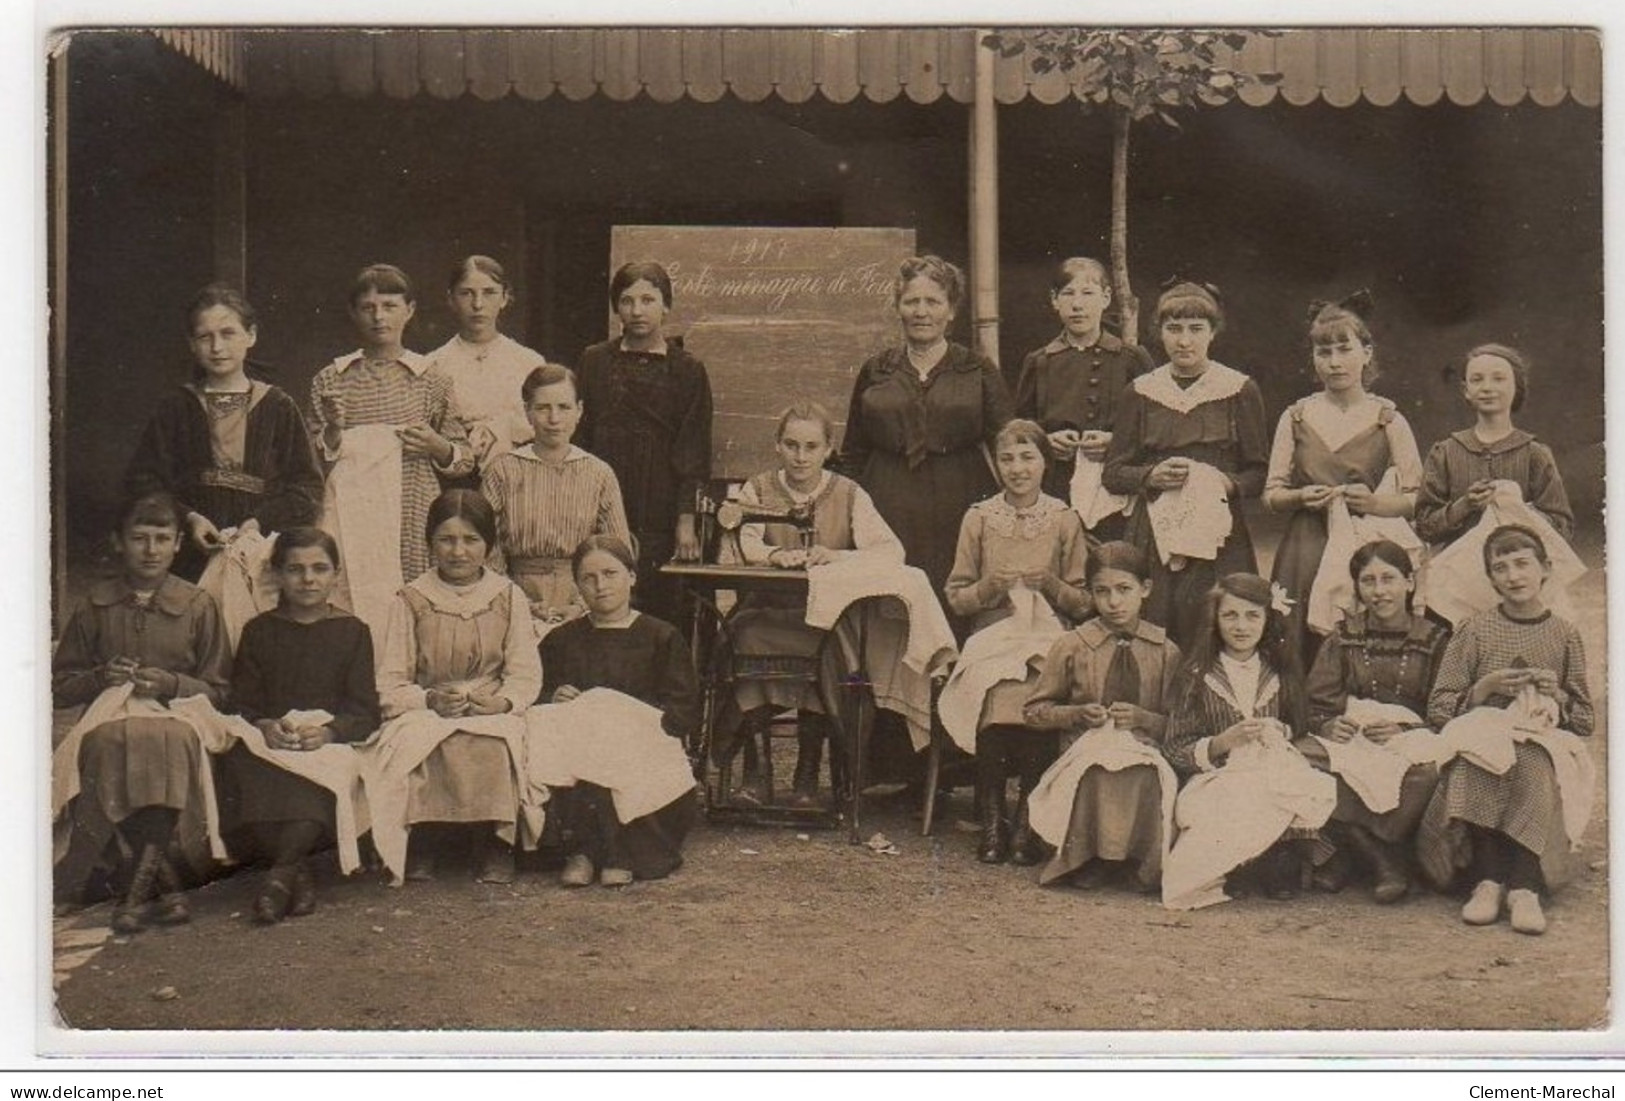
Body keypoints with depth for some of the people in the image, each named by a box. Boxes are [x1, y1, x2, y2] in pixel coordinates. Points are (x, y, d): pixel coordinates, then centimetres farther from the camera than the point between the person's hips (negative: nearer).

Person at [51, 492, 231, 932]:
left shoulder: (198, 606, 11)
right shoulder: (95, 606, 15)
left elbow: (217, 691, 10)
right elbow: (58, 687, 18)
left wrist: (170, 683, -9)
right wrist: (100, 677, -2)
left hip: (176, 718, -1)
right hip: (108, 718, 1)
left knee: (170, 742, -39)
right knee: (108, 744, -37)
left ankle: (139, 879, -36)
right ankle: (165, 882, -36)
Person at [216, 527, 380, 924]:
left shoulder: (352, 631, 11)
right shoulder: (259, 631, 16)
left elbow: (366, 713, 2)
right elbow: (242, 704, 7)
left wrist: (327, 731, -20)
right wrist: (265, 726, -17)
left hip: (330, 744, -2)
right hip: (267, 743, 2)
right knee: (237, 765, -33)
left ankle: (280, 874, -31)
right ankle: (298, 870, -28)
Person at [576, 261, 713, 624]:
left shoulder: (687, 370, 4)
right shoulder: (595, 361, 10)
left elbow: (693, 454, 1)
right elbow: (580, 436, 12)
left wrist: (686, 520, -6)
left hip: (660, 513, -2)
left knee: (661, 607, -4)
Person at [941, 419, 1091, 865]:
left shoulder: (1065, 520, 8)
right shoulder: (978, 518, 10)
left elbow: (1085, 602, 10)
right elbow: (956, 598, 10)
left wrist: (1050, 584, -8)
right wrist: (991, 586, -8)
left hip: (1048, 639, 0)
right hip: (990, 638, 1)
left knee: (1037, 700, -32)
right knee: (993, 697, -31)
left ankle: (1028, 823, -14)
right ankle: (992, 822, -14)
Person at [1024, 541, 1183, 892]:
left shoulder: (1165, 651, 8)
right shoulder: (1071, 646, 6)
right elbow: (1035, 711, 11)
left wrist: (1141, 718, -11)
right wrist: (1077, 714, -6)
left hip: (1144, 749, 1)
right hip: (1086, 750, 0)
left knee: (1147, 776, -36)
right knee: (1097, 772, -37)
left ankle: (1144, 861, -12)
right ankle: (1089, 857, -14)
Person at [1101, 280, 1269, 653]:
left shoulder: (1240, 391, 6)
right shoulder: (1140, 393, 10)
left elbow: (1260, 474, 7)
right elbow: (1112, 474, 11)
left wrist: (1225, 482, -12)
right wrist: (1152, 475, -8)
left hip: (1218, 538, -1)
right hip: (1152, 535, 1)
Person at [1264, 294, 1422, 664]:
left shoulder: (1387, 419, 5)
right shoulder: (1296, 417, 10)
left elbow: (1417, 498, 2)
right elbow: (1271, 495, 11)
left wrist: (1374, 502, -16)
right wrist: (1301, 497, -9)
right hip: (1306, 556, 2)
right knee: (1303, 660, -2)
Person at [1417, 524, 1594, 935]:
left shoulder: (1565, 635, 11)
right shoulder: (1475, 631, 7)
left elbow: (1587, 722, 13)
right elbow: (1438, 709, 4)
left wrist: (1557, 696, -6)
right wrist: (1485, 688, -11)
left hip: (1544, 740, 0)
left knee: (1534, 766, -37)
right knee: (1473, 770, -37)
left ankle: (1525, 887, -41)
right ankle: (1487, 880, -36)